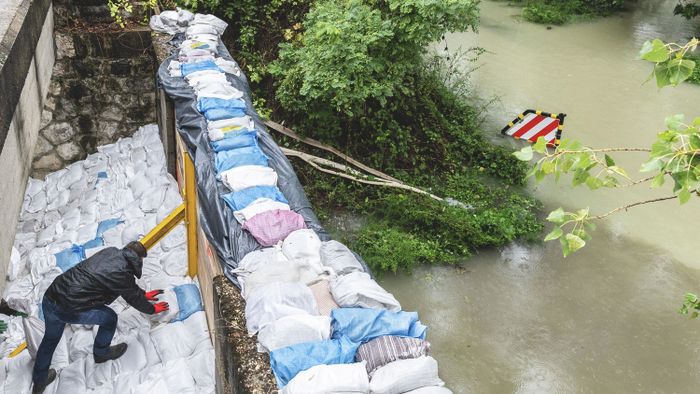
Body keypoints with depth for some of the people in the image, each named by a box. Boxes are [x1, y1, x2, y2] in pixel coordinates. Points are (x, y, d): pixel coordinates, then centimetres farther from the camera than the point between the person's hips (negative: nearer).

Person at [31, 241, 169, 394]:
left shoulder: (110, 252, 11)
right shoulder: (123, 273, -10)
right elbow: (135, 299, 9)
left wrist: (144, 294, 40)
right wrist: (152, 309, 28)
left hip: (49, 297, 8)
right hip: (70, 309, -8)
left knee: (50, 338, 30)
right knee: (110, 318, 14)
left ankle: (39, 381, 47)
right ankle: (101, 353, 38)